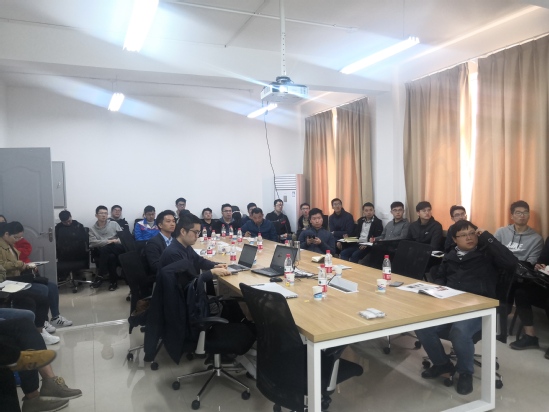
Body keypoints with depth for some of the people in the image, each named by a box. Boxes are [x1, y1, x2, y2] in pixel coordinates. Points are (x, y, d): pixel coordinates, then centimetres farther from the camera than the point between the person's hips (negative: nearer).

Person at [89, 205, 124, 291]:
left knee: (105, 248, -33)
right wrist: (109, 241, -13)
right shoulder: (92, 229, 13)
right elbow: (93, 242, -4)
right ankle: (113, 281, -19)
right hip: (104, 253, 0)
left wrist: (116, 241, -14)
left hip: (118, 249, 0)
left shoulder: (114, 224, 13)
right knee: (111, 257, -35)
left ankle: (101, 275, -22)